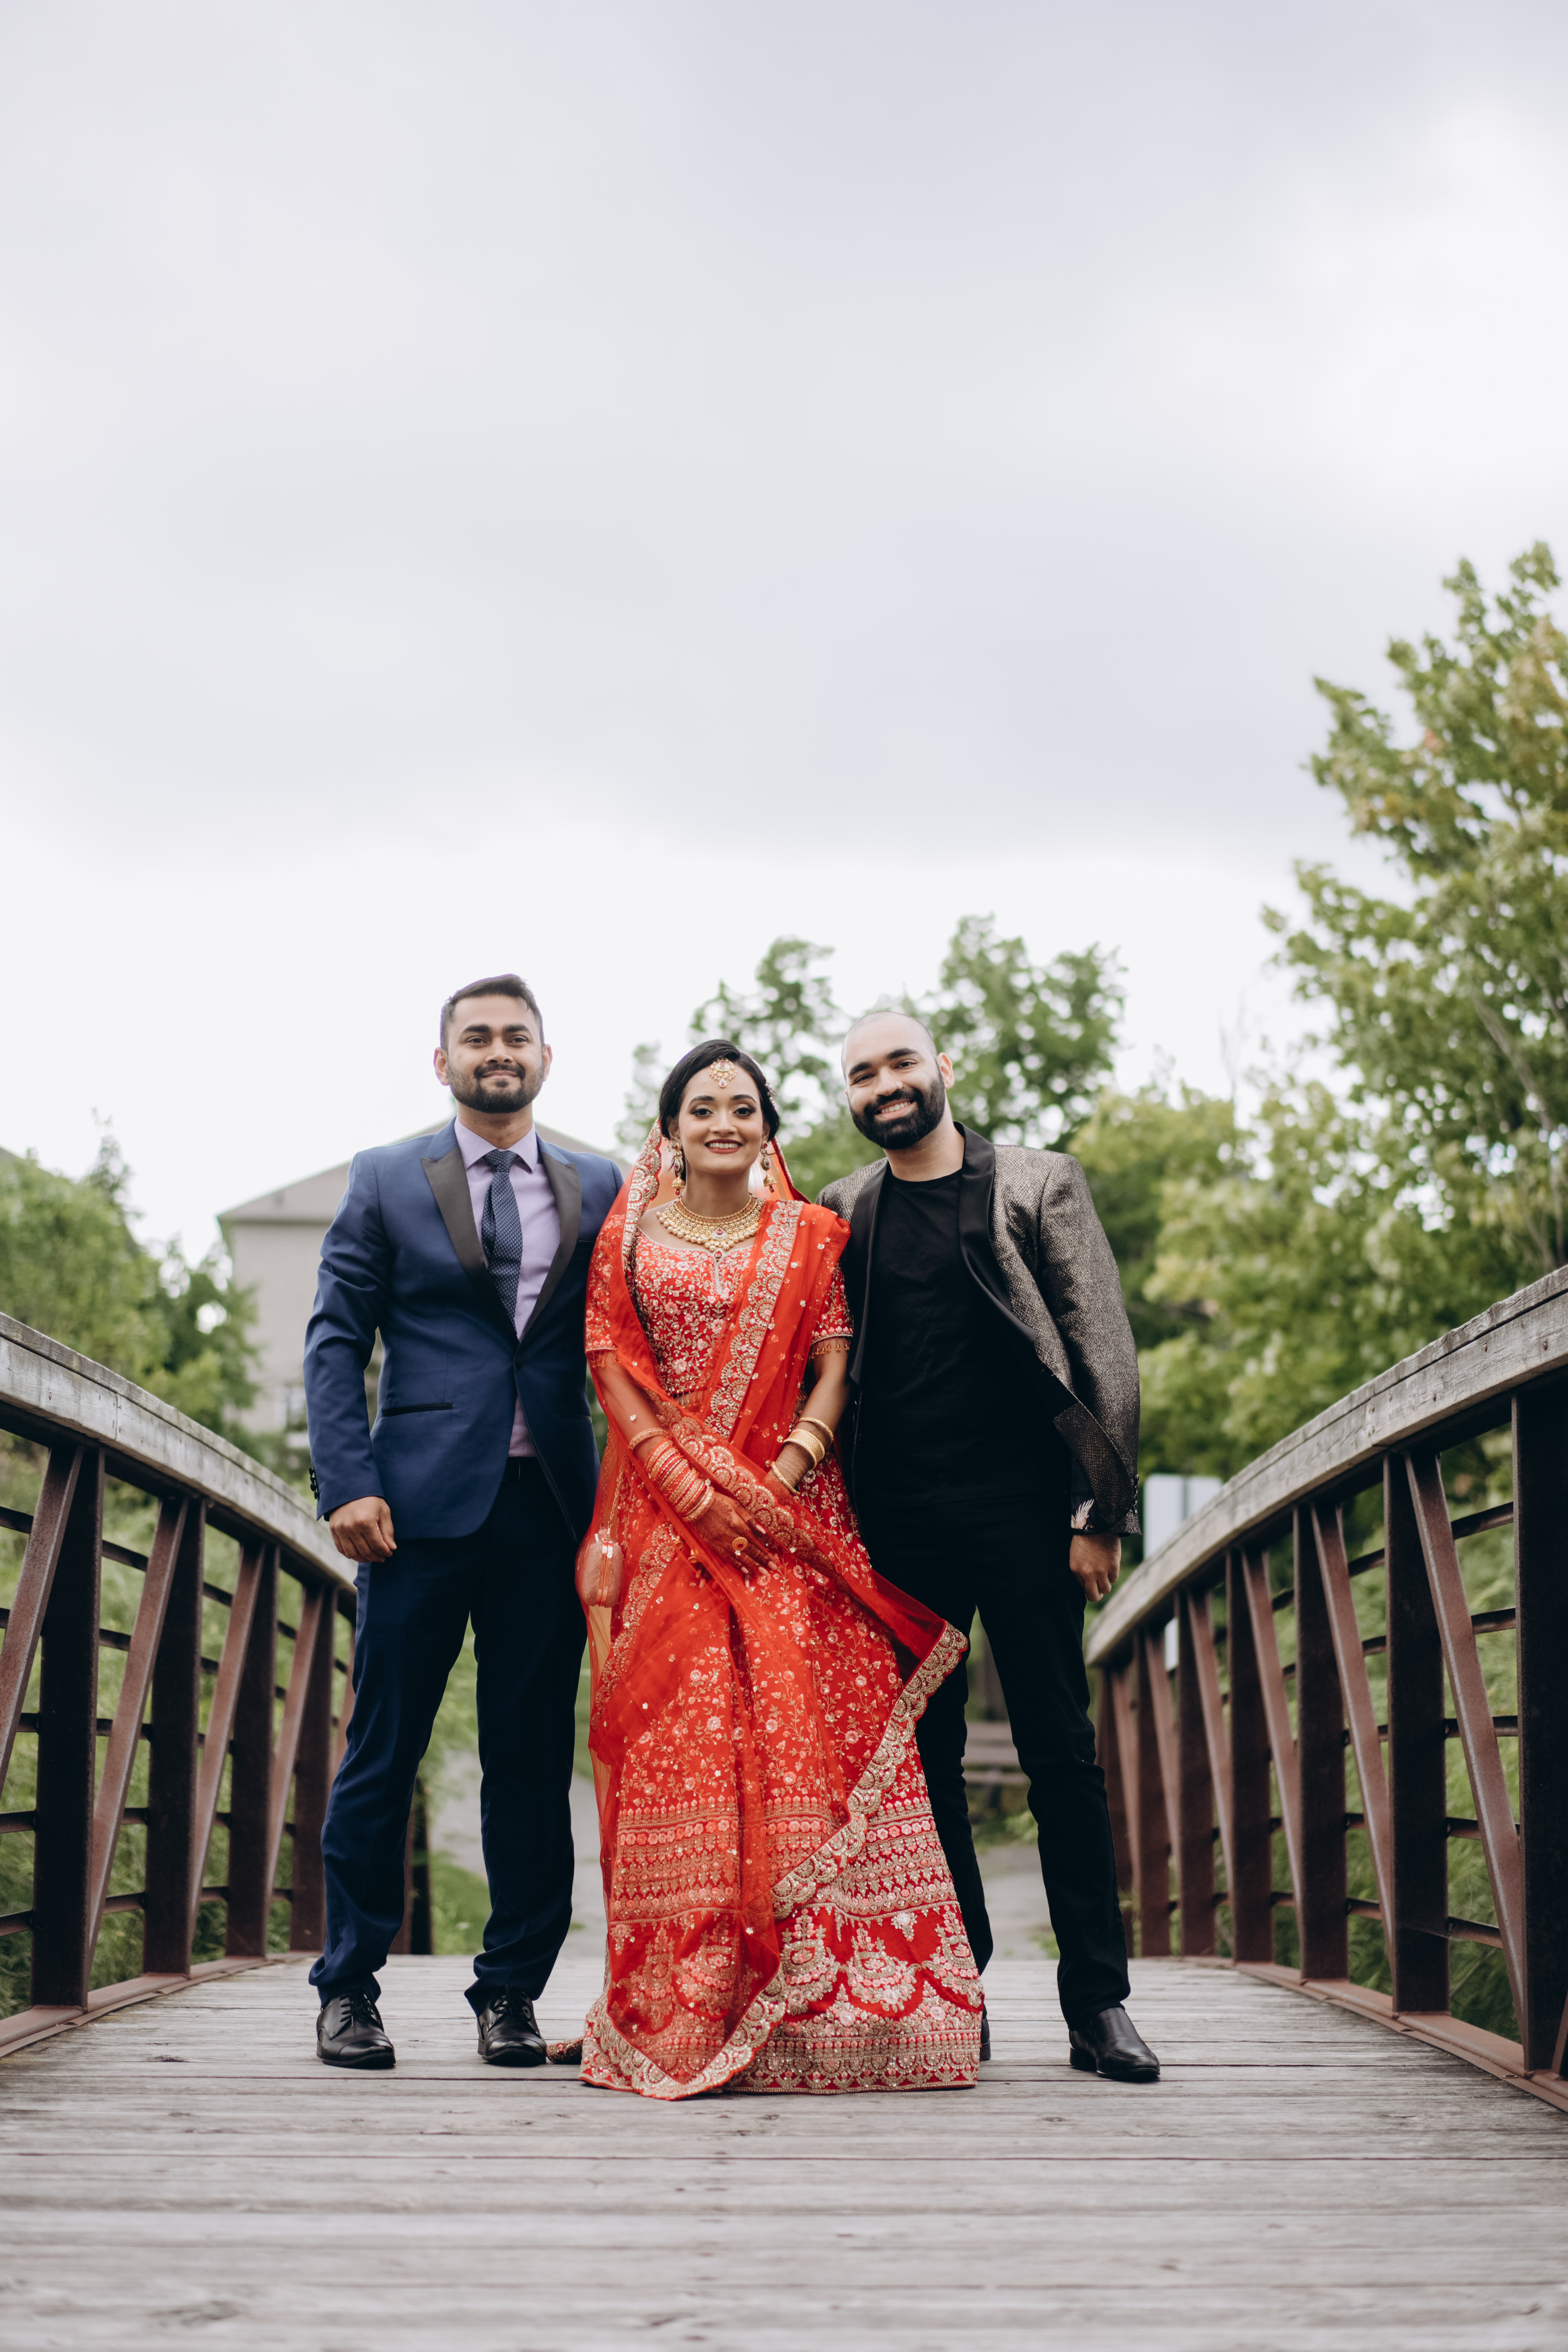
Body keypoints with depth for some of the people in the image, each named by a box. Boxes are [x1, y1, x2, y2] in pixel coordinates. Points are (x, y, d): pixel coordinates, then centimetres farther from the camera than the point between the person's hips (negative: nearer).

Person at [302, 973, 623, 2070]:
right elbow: (336, 1339, 4)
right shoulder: (387, 1181, 8)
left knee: (533, 1758, 5)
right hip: (425, 1499, -2)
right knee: (383, 1750, 1)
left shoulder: (601, 1189, 13)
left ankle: (512, 1991, 14)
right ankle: (350, 1986, 12)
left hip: (552, 1507, 2)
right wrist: (348, 1482, -8)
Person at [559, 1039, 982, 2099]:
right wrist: (692, 1491, -9)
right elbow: (616, 1373, 3)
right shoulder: (629, 1236, 10)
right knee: (675, 1741, -5)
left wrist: (780, 1478, -12)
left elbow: (834, 1370, 3)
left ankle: (807, 2004, -5)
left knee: (804, 1733, -8)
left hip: (786, 1508, 0)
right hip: (664, 1514, 0)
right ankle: (682, 2006, -2)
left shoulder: (812, 1237, 10)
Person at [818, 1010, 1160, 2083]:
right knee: (922, 1754, 4)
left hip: (1020, 1508, -2)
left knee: (1062, 1750, -1)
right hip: (900, 1523, 2)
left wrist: (1101, 1510, -6)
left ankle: (1099, 2002, 5)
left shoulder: (1039, 1185, 5)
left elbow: (1105, 1351, 1)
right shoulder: (843, 1213, 12)